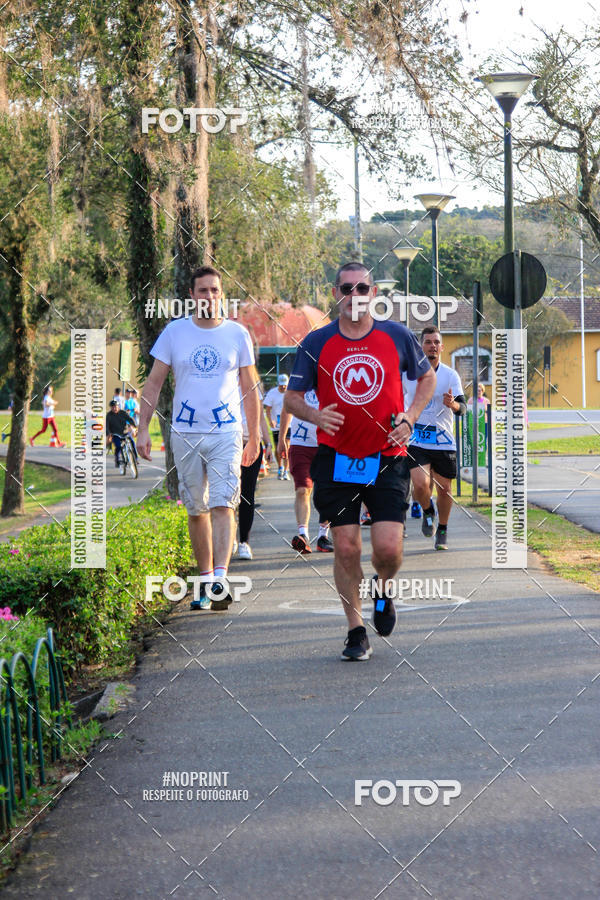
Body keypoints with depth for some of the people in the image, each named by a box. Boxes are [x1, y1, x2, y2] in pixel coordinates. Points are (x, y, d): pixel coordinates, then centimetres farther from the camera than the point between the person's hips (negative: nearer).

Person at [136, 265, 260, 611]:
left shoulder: (238, 333, 4)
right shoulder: (174, 332, 4)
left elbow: (250, 388, 11)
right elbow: (154, 383, 7)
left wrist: (254, 437, 11)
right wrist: (143, 428, -1)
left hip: (226, 433, -1)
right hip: (185, 433, 2)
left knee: (223, 505, -15)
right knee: (196, 509, 8)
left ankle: (221, 578, -22)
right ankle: (205, 579, 19)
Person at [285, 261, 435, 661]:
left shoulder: (398, 336, 0)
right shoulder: (316, 343, 0)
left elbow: (428, 377, 15)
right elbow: (293, 396, 7)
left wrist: (409, 417, -1)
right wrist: (316, 416, -15)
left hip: (387, 459, 0)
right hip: (336, 459, 1)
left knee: (388, 548, -10)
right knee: (346, 548, 0)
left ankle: (383, 592, 26)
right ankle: (356, 631, 16)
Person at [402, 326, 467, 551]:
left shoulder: (450, 375, -3)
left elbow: (463, 408, -13)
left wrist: (453, 404, -34)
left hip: (444, 442, 0)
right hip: (417, 441, 0)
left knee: (444, 489, 6)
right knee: (420, 485, -18)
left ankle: (442, 532, 28)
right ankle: (427, 511, 15)